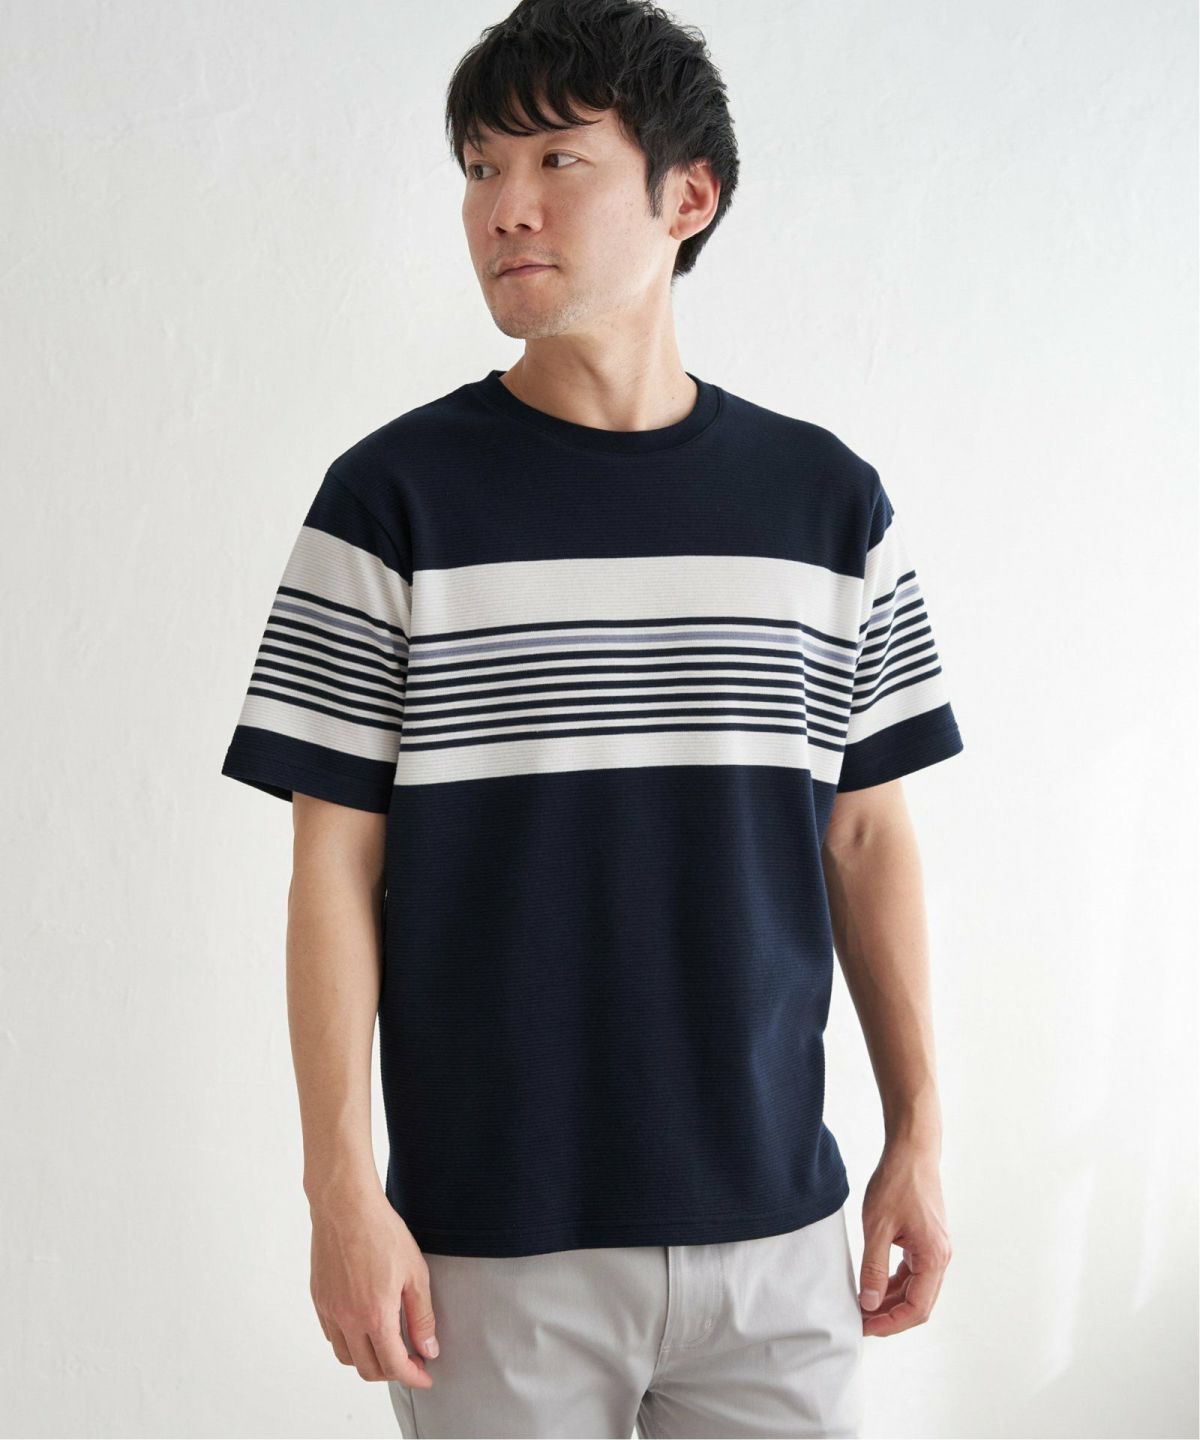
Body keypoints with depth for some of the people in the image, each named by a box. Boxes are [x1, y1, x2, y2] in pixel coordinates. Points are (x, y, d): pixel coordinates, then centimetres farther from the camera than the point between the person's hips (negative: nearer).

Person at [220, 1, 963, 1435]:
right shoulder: (393, 496, -5)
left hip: (774, 1221, 2)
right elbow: (335, 860, -4)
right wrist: (341, 1184, -7)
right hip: (492, 1236, -2)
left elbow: (868, 839, 8)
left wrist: (918, 1134, 7)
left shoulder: (827, 500, 3)